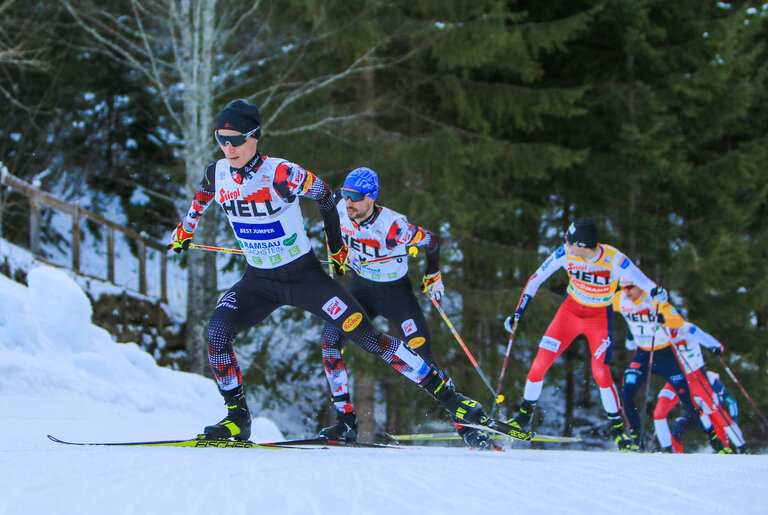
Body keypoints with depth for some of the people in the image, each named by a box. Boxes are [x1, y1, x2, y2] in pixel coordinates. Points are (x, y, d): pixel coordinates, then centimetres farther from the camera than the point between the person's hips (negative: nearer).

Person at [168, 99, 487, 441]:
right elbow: (201, 199, 18)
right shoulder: (217, 174, -8)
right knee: (216, 333, -19)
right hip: (258, 282, 4)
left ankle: (447, 396, 1)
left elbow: (324, 195, -5)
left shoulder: (281, 175, -23)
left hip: (304, 277, -4)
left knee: (367, 336, -7)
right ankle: (237, 418, -4)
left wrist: (337, 246, 6)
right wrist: (184, 231, 33)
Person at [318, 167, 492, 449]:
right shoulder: (341, 211, -15)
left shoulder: (393, 226, -29)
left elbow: (430, 241, -12)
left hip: (396, 292, -5)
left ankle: (464, 423, -2)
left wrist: (433, 275, 1)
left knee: (422, 357, -12)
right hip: (362, 288, 5)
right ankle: (346, 421, -8)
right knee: (329, 340, -14)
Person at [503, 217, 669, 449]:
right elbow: (536, 279, -7)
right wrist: (518, 313, -7)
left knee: (600, 373, -16)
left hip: (600, 318, -3)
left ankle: (617, 428, 3)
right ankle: (524, 414, 16)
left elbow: (645, 284, -22)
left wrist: (657, 293, -47)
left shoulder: (615, 260, -28)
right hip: (570, 311, 3)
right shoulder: (565, 253, -20)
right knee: (540, 363, -5)